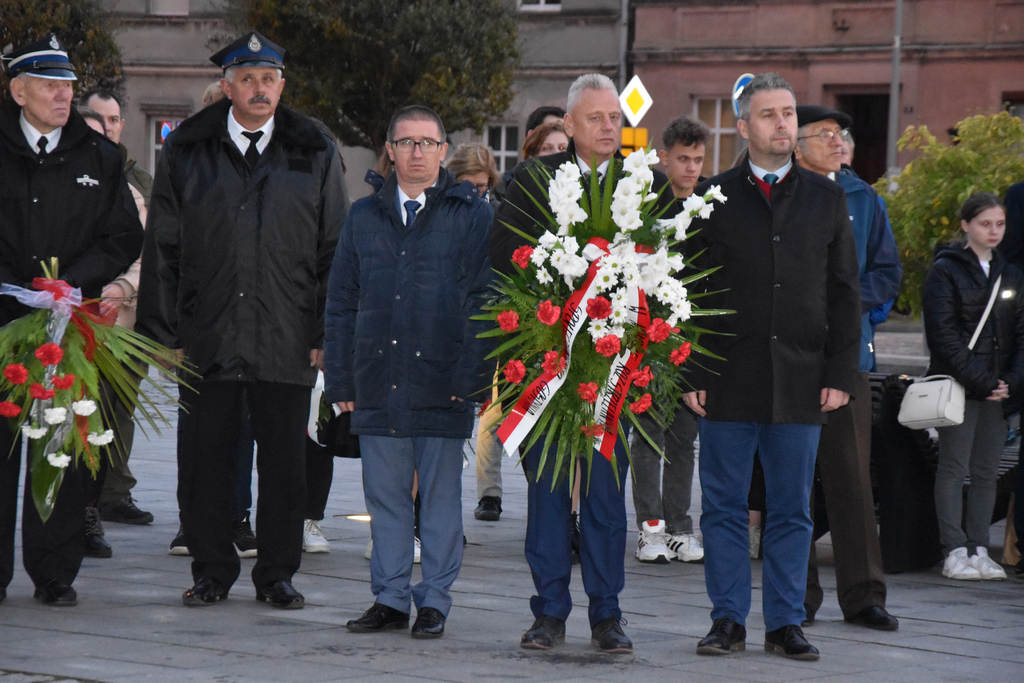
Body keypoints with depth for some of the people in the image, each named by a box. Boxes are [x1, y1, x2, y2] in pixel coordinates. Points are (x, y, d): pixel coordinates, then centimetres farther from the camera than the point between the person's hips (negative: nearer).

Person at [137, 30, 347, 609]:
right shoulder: (186, 153, 7)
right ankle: (212, 571, 17)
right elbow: (162, 250, 7)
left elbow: (334, 252, 7)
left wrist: (327, 334, 0)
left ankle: (277, 573, 15)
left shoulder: (315, 155, 7)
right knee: (204, 462, 4)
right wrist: (163, 332, 1)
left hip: (288, 341, 0)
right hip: (207, 338, 0)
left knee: (284, 463, 3)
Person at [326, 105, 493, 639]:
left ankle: (434, 600, 10)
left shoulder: (472, 215, 3)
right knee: (385, 495, 7)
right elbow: (341, 304, 14)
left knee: (440, 496, 3)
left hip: (443, 385, -3)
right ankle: (390, 597, 14)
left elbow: (484, 300, -2)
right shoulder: (365, 217, 13)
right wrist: (340, 379, 7)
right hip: (378, 384, 3)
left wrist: (472, 375, -10)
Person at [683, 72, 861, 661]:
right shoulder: (713, 197, 5)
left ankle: (786, 623, 11)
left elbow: (845, 294, 9)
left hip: (801, 384, 1)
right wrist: (689, 374, -4)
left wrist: (840, 374, 1)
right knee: (725, 507, 3)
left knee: (793, 511, 5)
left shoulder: (826, 198, 9)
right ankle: (729, 619, 11)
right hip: (728, 381, -1)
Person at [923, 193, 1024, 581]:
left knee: (986, 471, 5)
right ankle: (954, 552, -4)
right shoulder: (945, 271, -2)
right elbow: (944, 335, -10)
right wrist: (980, 381, -14)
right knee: (954, 468, -4)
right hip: (957, 384, -5)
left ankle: (979, 549, 8)